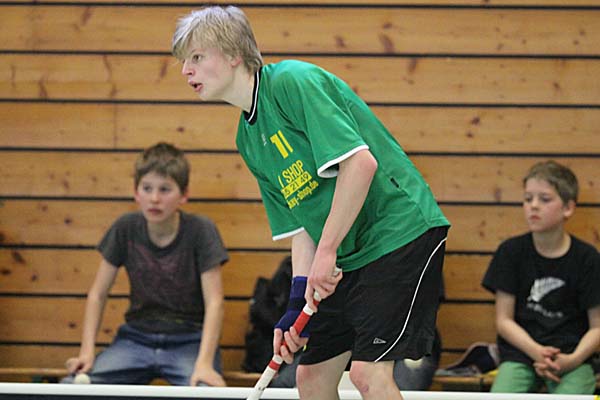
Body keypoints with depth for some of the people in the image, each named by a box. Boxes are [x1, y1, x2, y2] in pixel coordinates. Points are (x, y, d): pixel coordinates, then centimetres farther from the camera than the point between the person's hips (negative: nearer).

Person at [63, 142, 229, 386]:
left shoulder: (201, 231, -11)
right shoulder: (126, 229, -3)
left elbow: (214, 302, -15)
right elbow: (98, 294, 2)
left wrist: (204, 363, -27)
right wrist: (87, 352, -9)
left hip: (188, 340, -3)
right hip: (137, 336, 3)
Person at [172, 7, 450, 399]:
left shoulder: (293, 81, -15)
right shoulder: (248, 139, 12)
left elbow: (361, 161, -24)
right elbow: (300, 226, 12)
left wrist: (327, 250, -23)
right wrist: (299, 301, -1)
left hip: (402, 230, -9)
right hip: (346, 258, 9)